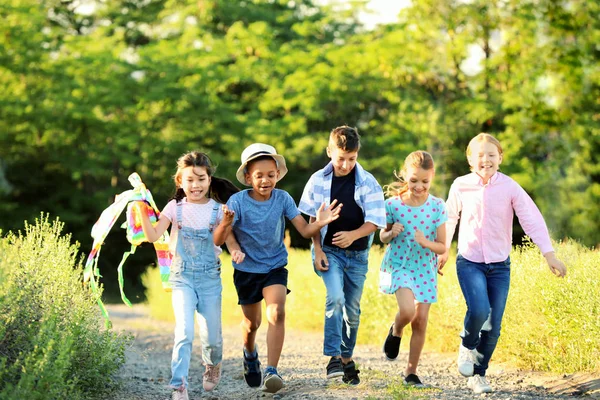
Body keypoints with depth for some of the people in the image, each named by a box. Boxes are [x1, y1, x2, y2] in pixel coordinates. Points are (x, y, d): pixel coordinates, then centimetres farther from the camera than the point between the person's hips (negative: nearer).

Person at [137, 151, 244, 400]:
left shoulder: (217, 209, 3)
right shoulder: (175, 207, 0)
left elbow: (222, 241, -5)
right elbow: (153, 236, -10)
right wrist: (143, 211, -23)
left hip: (210, 277, 1)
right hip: (182, 277, -1)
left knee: (211, 336, 7)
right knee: (184, 331, -18)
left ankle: (212, 366, 40)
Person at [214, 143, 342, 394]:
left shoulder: (283, 199, -14)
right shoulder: (237, 202, -19)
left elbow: (304, 230, -16)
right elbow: (218, 240, -24)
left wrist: (319, 223, -37)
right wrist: (225, 224, -46)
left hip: (275, 267, 0)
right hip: (246, 270, 0)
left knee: (277, 313, -24)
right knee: (251, 322, 16)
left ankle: (271, 371, -22)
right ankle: (250, 355, 50)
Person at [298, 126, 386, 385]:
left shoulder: (368, 183, -7)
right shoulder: (318, 181, -2)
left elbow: (375, 222, -10)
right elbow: (313, 219, 5)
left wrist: (353, 235, -28)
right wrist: (317, 251, -4)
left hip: (357, 254, 1)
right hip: (329, 251, -1)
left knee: (352, 309, 10)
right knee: (335, 298, -24)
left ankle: (347, 359, 27)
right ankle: (333, 357, -19)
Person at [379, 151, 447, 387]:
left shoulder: (437, 206, -7)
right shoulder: (393, 204, -9)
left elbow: (442, 247, -3)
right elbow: (382, 236, 6)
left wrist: (426, 242, -24)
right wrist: (391, 233, -17)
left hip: (425, 269, 2)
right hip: (399, 265, -2)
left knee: (421, 321, 3)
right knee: (407, 311, -25)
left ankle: (411, 372, 19)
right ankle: (395, 331, 12)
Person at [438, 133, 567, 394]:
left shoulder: (509, 188, -7)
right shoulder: (461, 186, -4)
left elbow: (532, 220, -10)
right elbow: (450, 218, 12)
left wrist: (549, 254, -17)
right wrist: (443, 251, 19)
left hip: (500, 265, 1)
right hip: (469, 262, -1)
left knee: (494, 326, 1)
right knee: (479, 310, -25)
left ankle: (478, 375, 20)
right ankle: (467, 346, 7)